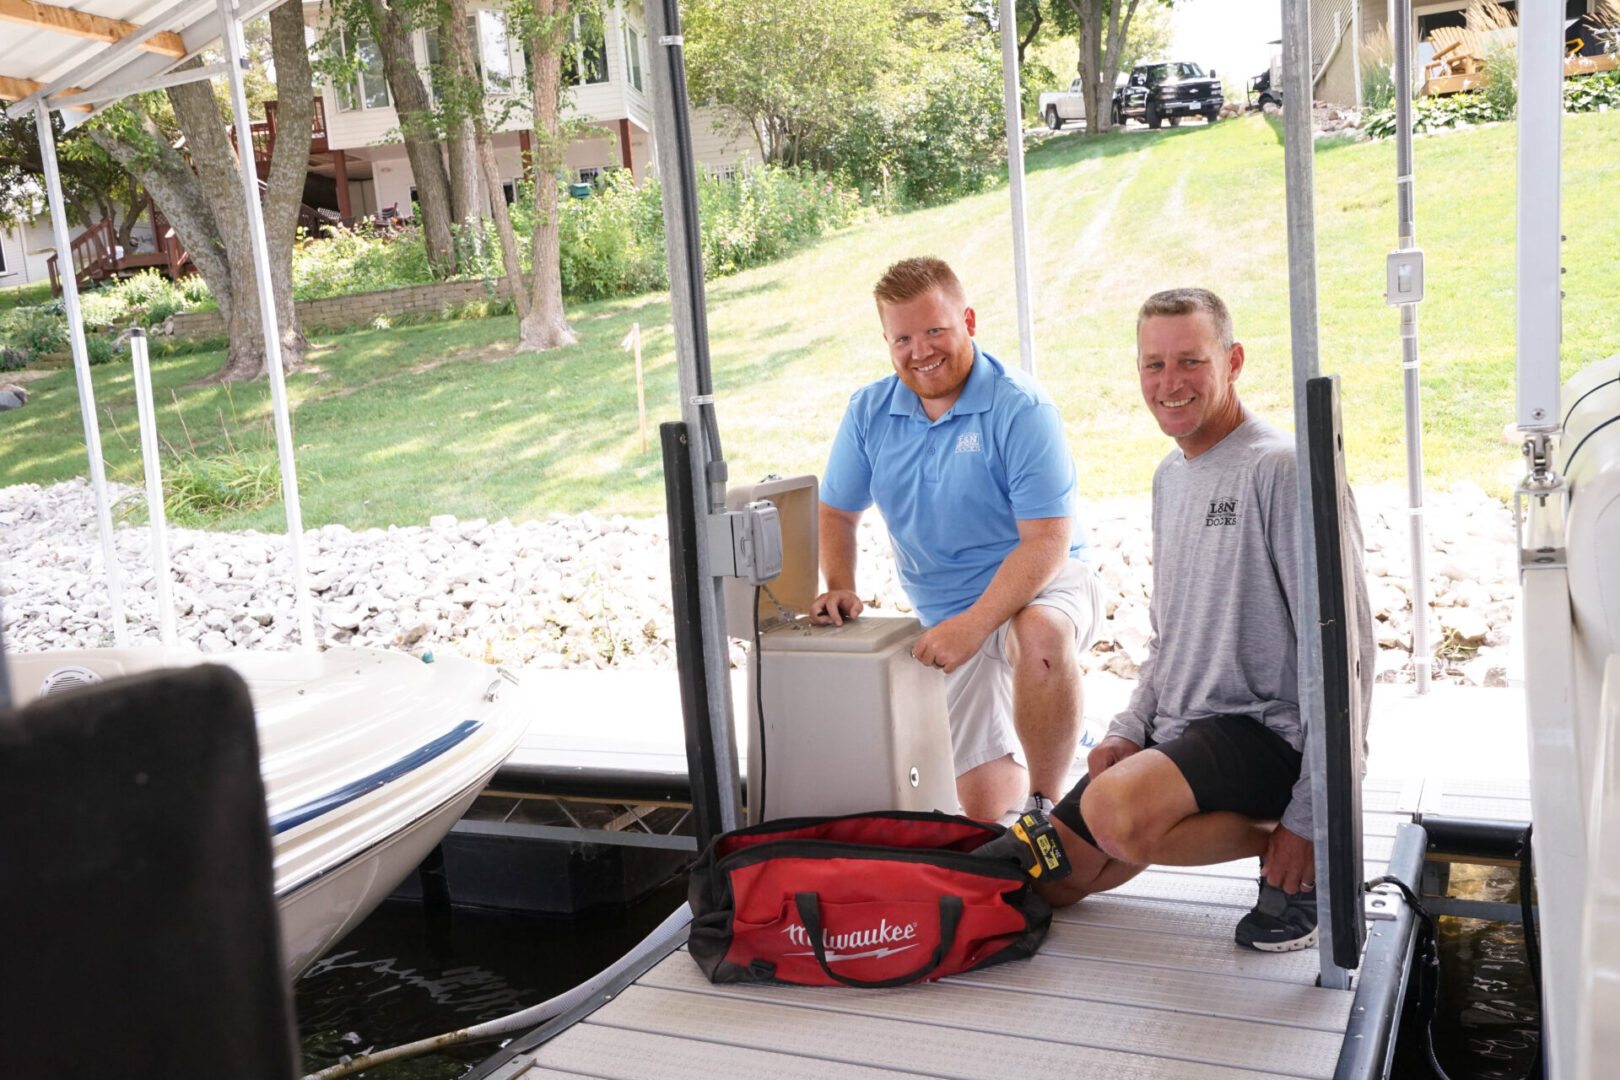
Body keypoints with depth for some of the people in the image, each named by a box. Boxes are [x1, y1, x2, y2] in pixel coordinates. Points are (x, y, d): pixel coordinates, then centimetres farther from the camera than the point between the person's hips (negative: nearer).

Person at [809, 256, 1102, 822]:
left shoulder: (1021, 409, -17)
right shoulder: (868, 412, 0)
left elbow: (1048, 541, -23)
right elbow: (837, 510, 12)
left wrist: (973, 625, -33)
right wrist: (840, 588, -7)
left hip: (1044, 587, -5)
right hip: (952, 617, 5)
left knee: (1042, 635, -43)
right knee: (984, 806, 2)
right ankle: (1057, 738, 34)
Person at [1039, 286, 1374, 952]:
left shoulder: (1281, 468, -15)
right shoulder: (1170, 475, 13)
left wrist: (1311, 816, -19)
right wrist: (1130, 728, 4)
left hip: (1265, 730, -8)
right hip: (1175, 728, 8)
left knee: (1117, 808, -35)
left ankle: (1292, 857, -9)